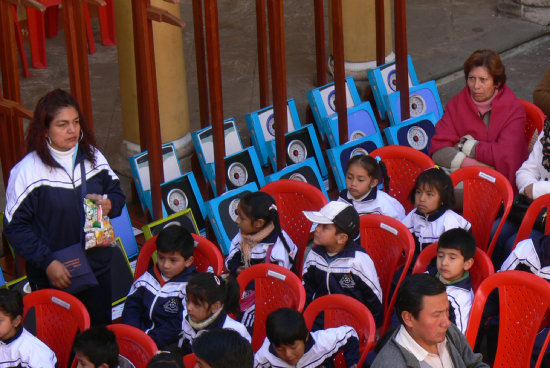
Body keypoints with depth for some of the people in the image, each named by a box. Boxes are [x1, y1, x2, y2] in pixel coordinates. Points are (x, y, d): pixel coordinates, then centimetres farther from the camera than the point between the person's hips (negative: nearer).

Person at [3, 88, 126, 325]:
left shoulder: (93, 157, 1)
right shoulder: (27, 171, -14)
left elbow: (116, 192, 16)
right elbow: (14, 227, -12)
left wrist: (110, 204, -9)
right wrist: (47, 262, -20)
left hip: (98, 271, 4)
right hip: (53, 279, -4)